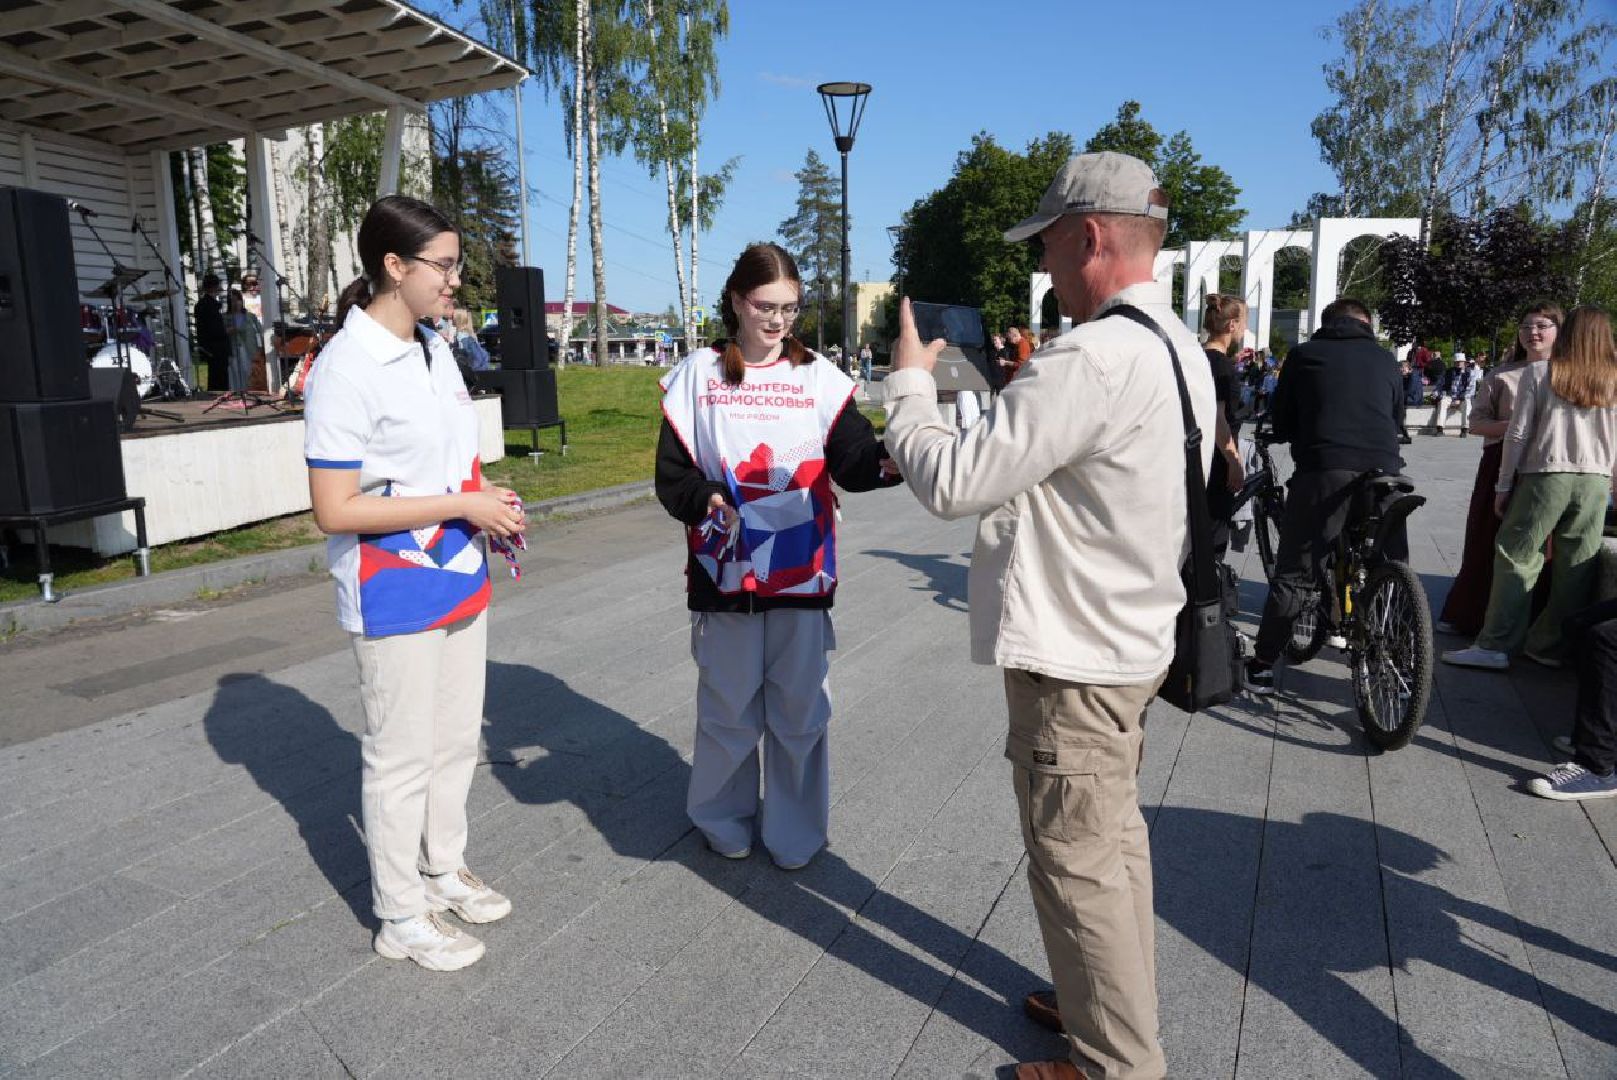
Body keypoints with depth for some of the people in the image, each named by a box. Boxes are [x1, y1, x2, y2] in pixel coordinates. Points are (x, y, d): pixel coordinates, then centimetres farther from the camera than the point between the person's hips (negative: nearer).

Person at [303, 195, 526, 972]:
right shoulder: (345, 368, -19)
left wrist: (490, 499, -1)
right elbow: (333, 509, -21)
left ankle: (444, 871, 38)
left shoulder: (434, 351, 6)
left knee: (456, 740, 19)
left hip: (459, 580, 8)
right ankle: (401, 917, 24)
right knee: (402, 758, 6)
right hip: (394, 595, -8)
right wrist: (463, 506, -21)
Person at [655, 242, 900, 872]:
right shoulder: (698, 375, 4)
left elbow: (851, 461, -7)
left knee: (799, 708, 7)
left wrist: (886, 461, -29)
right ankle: (725, 821, 31)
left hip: (802, 576, 1)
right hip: (725, 572, 0)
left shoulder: (819, 377, 5)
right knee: (728, 706, 9)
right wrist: (705, 499, -20)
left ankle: (794, 833, 25)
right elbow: (672, 473, 1)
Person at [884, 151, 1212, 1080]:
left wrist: (910, 378, -8)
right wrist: (1026, 388, 6)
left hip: (1073, 659, -10)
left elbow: (951, 484, -23)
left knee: (1078, 865, 6)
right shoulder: (1177, 346, 8)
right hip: (1131, 639, 10)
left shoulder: (1095, 357, -25)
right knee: (1114, 838, 22)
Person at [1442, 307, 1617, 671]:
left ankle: (1495, 646, -2)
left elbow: (1518, 433, -3)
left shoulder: (1539, 373, -1)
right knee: (1576, 568, 8)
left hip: (1545, 476, -3)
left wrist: (1504, 485, 2)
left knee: (1517, 558, 0)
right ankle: (1550, 646, 15)